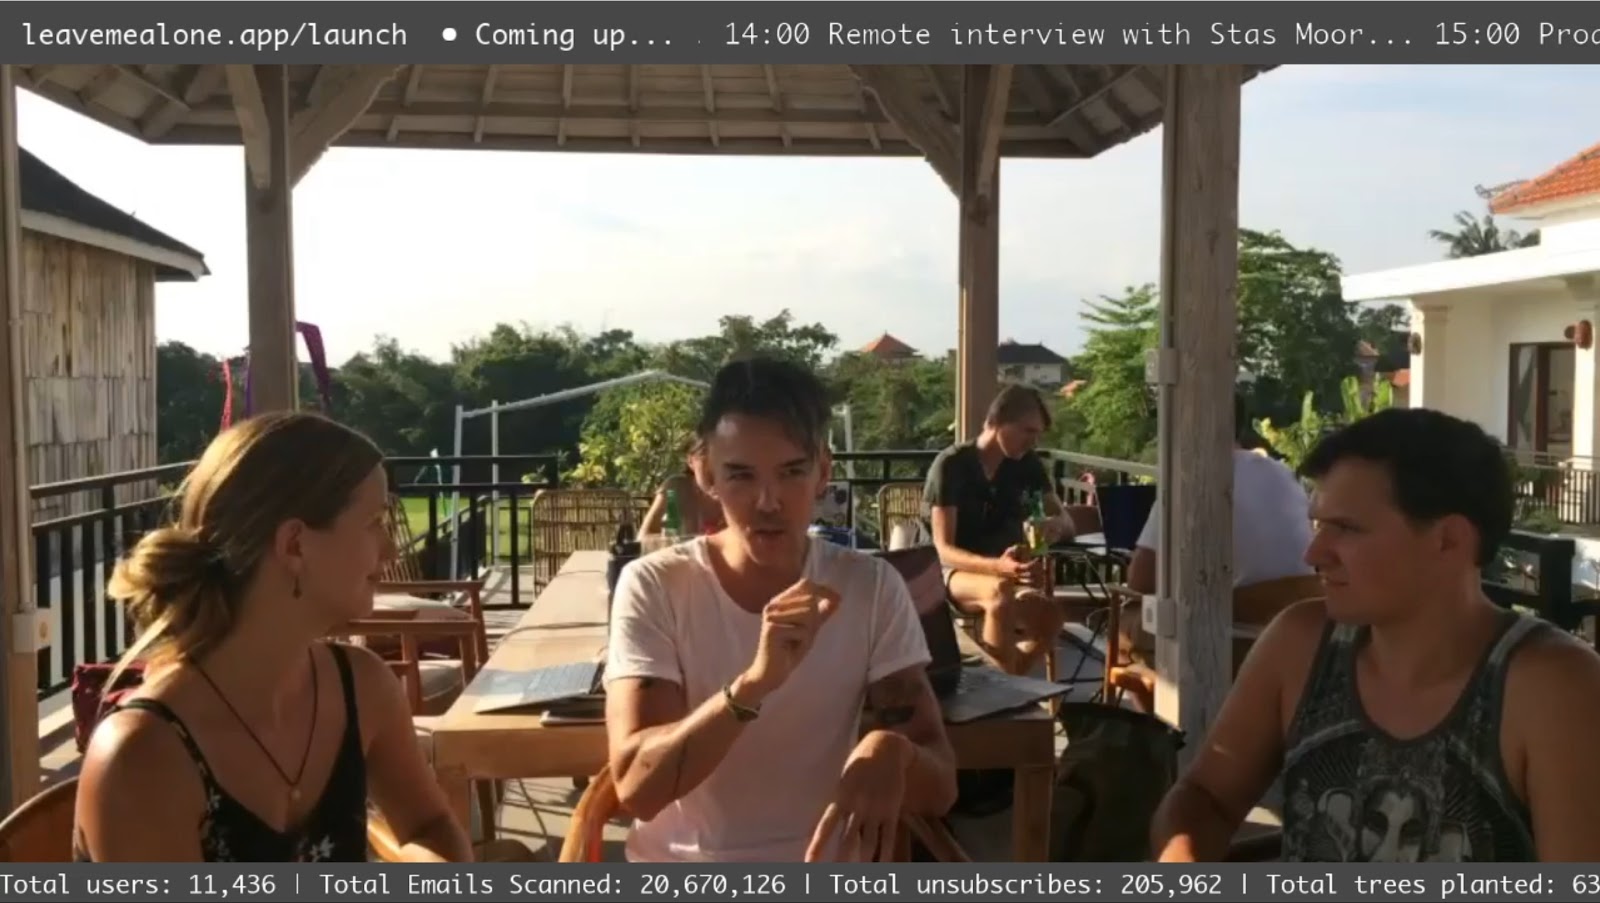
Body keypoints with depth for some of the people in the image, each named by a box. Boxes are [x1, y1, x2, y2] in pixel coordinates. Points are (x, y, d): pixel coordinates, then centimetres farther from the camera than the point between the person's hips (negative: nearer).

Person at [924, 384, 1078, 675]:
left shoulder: (1028, 465, 2)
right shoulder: (951, 465, -15)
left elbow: (1067, 522, 4)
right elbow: (943, 550, -20)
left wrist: (1055, 526, -23)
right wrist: (997, 566, -39)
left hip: (1003, 572, 5)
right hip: (952, 574, -5)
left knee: (1048, 615, -29)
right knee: (1000, 590, -39)